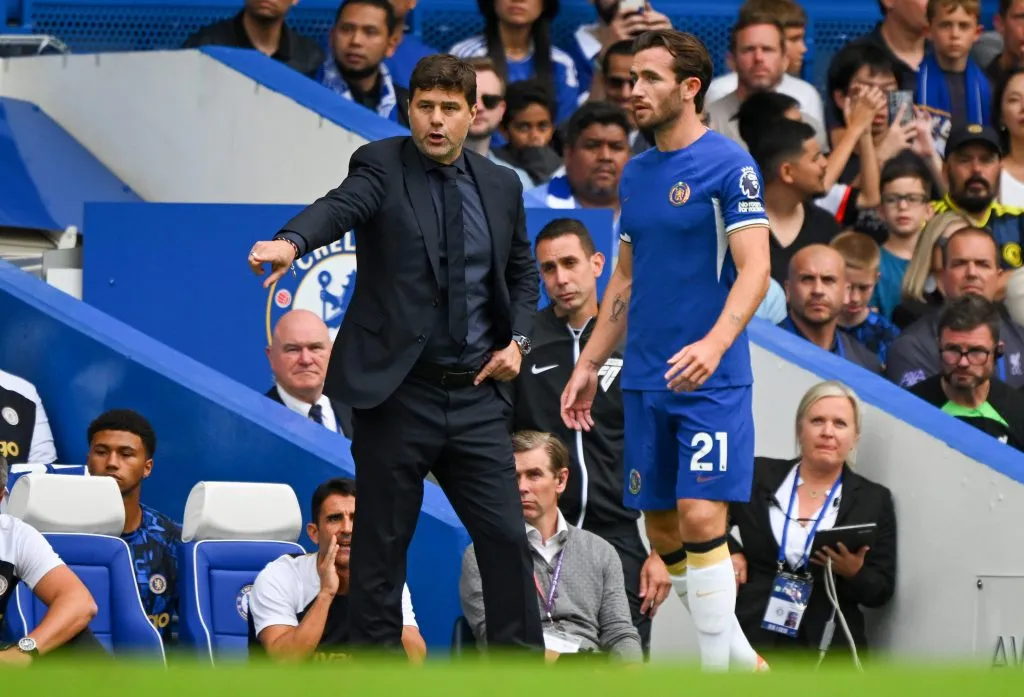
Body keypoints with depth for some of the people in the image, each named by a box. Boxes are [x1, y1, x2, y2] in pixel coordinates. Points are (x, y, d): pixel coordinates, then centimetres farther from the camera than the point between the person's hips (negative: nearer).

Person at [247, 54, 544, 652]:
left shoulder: (501, 185, 9)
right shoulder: (382, 166, -5)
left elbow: (523, 273, 21)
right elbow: (342, 206, -25)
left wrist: (517, 340, 4)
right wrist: (292, 242, -46)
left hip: (477, 393, 4)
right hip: (397, 392, -3)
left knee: (506, 535, 3)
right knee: (382, 543, 3)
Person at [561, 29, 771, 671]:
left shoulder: (728, 165, -8)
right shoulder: (637, 173, 14)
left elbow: (754, 268, -16)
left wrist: (715, 342, -31)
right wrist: (590, 365, 17)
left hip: (711, 379, -7)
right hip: (645, 379, 7)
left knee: (700, 518, -15)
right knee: (662, 528, 7)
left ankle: (718, 671, -10)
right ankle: (736, 653, 20)